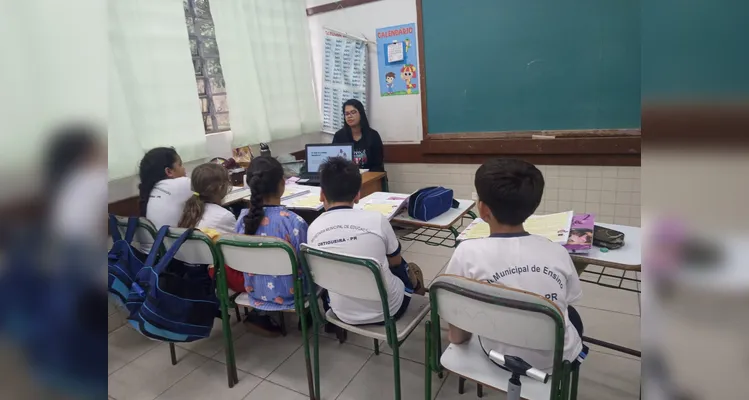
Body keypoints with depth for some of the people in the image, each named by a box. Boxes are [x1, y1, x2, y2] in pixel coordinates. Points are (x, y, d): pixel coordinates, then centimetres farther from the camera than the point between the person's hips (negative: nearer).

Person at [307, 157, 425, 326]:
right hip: (387, 309, -3)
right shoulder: (376, 219, -18)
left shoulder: (313, 229, -10)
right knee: (408, 269, 28)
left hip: (343, 313, 3)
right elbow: (395, 261, 0)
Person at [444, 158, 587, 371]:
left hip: (505, 359, 0)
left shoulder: (468, 253, -22)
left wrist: (457, 336, 8)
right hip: (559, 358, 1)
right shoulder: (558, 252, -13)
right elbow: (565, 303, 5)